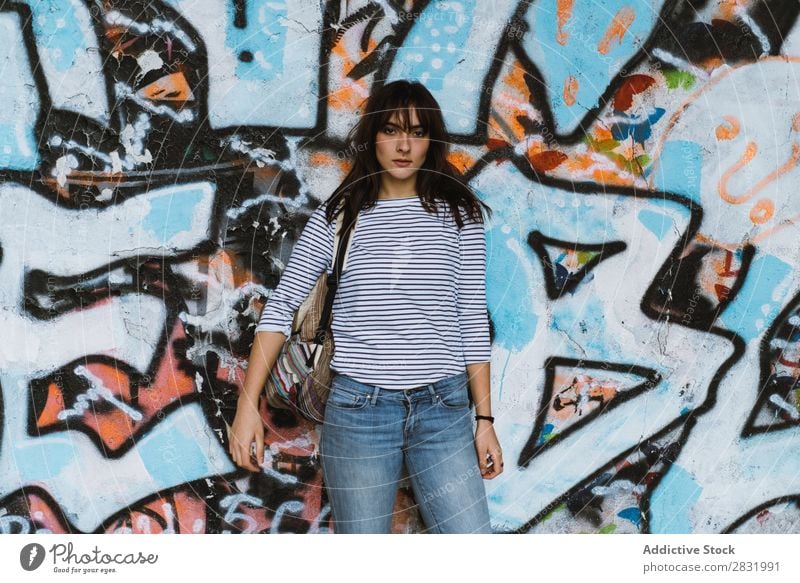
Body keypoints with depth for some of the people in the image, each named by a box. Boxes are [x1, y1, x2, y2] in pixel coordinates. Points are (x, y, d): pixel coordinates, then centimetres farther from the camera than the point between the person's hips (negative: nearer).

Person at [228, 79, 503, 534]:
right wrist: (248, 405, -7)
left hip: (443, 410, 1)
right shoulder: (337, 216, 4)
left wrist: (484, 418, 3)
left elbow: (473, 320, 6)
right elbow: (281, 307, 1)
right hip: (358, 410, 0)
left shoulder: (459, 214, 5)